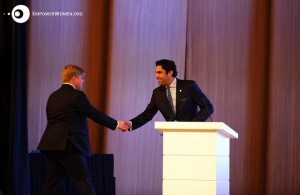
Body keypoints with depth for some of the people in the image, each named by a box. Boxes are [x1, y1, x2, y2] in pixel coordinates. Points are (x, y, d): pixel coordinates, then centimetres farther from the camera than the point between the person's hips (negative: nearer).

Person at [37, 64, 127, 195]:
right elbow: (96, 115, -4)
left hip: (51, 145, 8)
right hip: (68, 146, -8)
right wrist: (116, 124, 8)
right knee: (84, 181, -4)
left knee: (52, 182, 9)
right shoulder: (77, 96, -8)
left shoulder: (53, 96, 15)